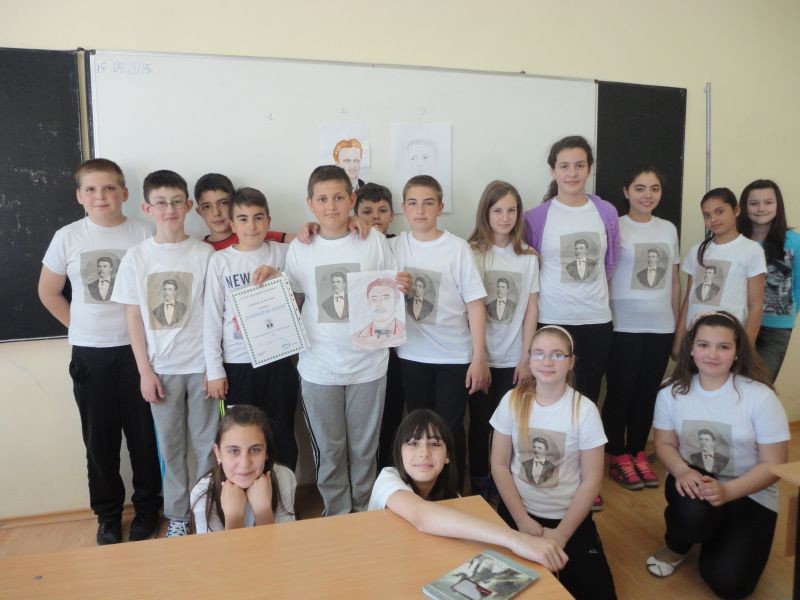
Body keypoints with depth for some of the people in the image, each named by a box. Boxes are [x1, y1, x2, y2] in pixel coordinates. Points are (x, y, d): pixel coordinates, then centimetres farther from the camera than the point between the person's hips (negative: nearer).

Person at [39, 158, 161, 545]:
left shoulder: (143, 234, -4)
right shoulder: (67, 237, 0)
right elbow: (48, 292, 10)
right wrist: (80, 326, 5)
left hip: (136, 348, -1)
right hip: (90, 353, 1)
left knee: (143, 434, 7)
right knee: (99, 439, 11)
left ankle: (147, 509, 26)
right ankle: (108, 514, 29)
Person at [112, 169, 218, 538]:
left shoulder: (204, 253, -3)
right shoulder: (136, 257, 0)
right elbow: (134, 318, 2)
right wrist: (145, 371, -2)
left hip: (201, 364, -1)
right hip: (161, 367, 1)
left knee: (206, 442, 7)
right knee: (170, 445, 11)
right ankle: (177, 515, 27)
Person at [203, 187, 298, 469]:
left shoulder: (282, 252, 1)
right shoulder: (220, 260, -1)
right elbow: (212, 316, -1)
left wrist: (276, 275, -14)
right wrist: (214, 369, -3)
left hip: (279, 359, 1)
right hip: (237, 363, -1)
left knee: (282, 436, 11)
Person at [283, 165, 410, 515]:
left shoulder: (373, 240, -2)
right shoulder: (300, 249, 0)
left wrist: (403, 287, -17)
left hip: (367, 364, 0)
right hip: (319, 366, 1)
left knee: (364, 447, 14)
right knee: (328, 449, 13)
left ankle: (364, 512, 35)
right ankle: (337, 515, 33)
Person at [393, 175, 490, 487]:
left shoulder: (457, 248, -8)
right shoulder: (396, 245, 1)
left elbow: (475, 303, -8)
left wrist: (479, 358, -10)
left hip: (455, 356, -2)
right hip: (412, 355, 3)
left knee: (450, 429, 6)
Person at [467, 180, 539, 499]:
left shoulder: (528, 257, 3)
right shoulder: (471, 253, -3)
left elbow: (531, 308, 3)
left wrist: (526, 358, 0)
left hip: (513, 359, 2)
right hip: (479, 357, -1)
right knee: (480, 422, 7)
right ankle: (478, 485, 23)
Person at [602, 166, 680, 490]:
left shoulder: (669, 229, 9)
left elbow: (674, 280, 14)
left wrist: (677, 324, 12)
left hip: (660, 327, 5)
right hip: (623, 327, -4)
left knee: (648, 393, 12)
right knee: (620, 392, 4)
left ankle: (638, 453, 26)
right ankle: (618, 457, 19)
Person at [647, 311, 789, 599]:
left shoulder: (760, 397, -18)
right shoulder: (672, 391, -9)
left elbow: (773, 464, -14)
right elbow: (665, 444, 0)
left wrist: (727, 491, -29)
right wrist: (682, 471, -23)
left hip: (749, 495, -1)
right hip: (694, 480, 1)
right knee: (693, 510, -36)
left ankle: (718, 533, 21)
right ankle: (676, 547, 2)